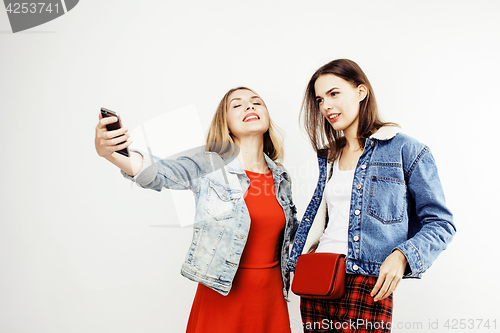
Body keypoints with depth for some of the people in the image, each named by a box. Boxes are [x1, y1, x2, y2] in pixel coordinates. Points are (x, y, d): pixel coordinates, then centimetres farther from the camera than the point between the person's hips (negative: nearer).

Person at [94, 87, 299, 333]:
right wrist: (109, 152, -43)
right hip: (222, 293, -4)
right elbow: (157, 173, -26)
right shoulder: (209, 167, -9)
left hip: (271, 294, 4)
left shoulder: (281, 177, 5)